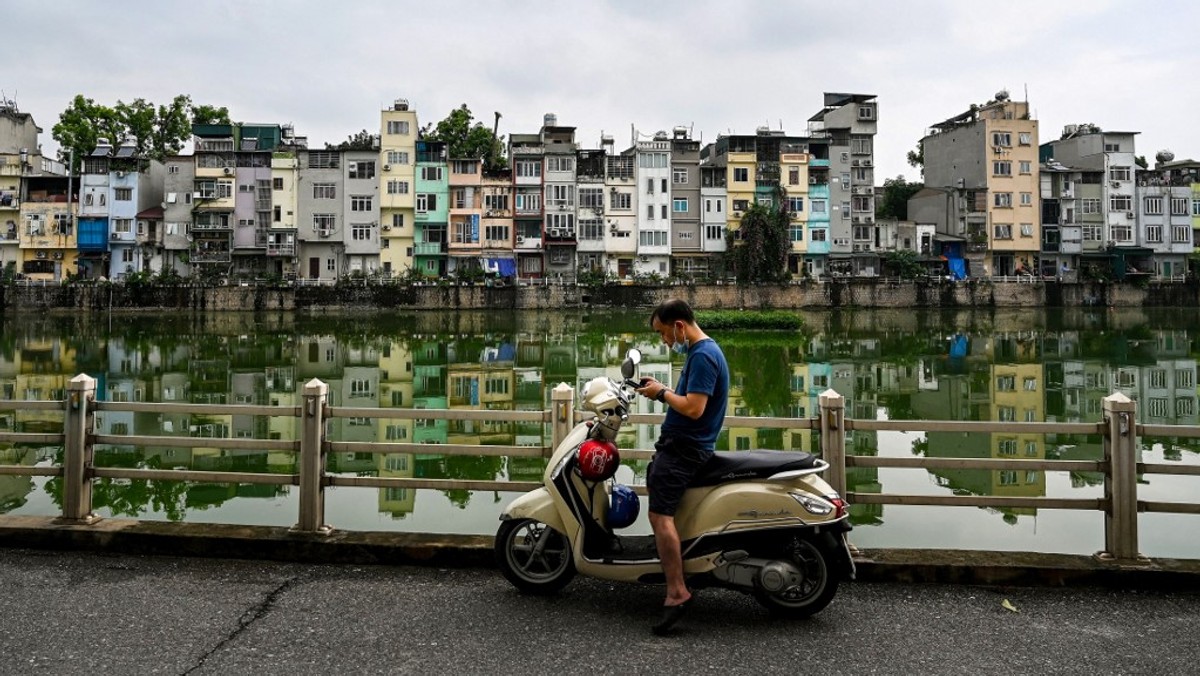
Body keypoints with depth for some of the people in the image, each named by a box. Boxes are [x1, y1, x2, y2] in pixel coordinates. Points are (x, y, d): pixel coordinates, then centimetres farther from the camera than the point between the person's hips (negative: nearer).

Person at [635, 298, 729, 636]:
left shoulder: (703, 356, -19)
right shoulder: (700, 350, 14)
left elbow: (694, 408, -26)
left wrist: (662, 393, -13)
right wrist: (662, 388, 8)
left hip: (684, 446, -12)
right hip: (678, 442, 12)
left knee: (660, 514, -19)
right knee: (653, 486, 28)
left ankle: (677, 592, -21)